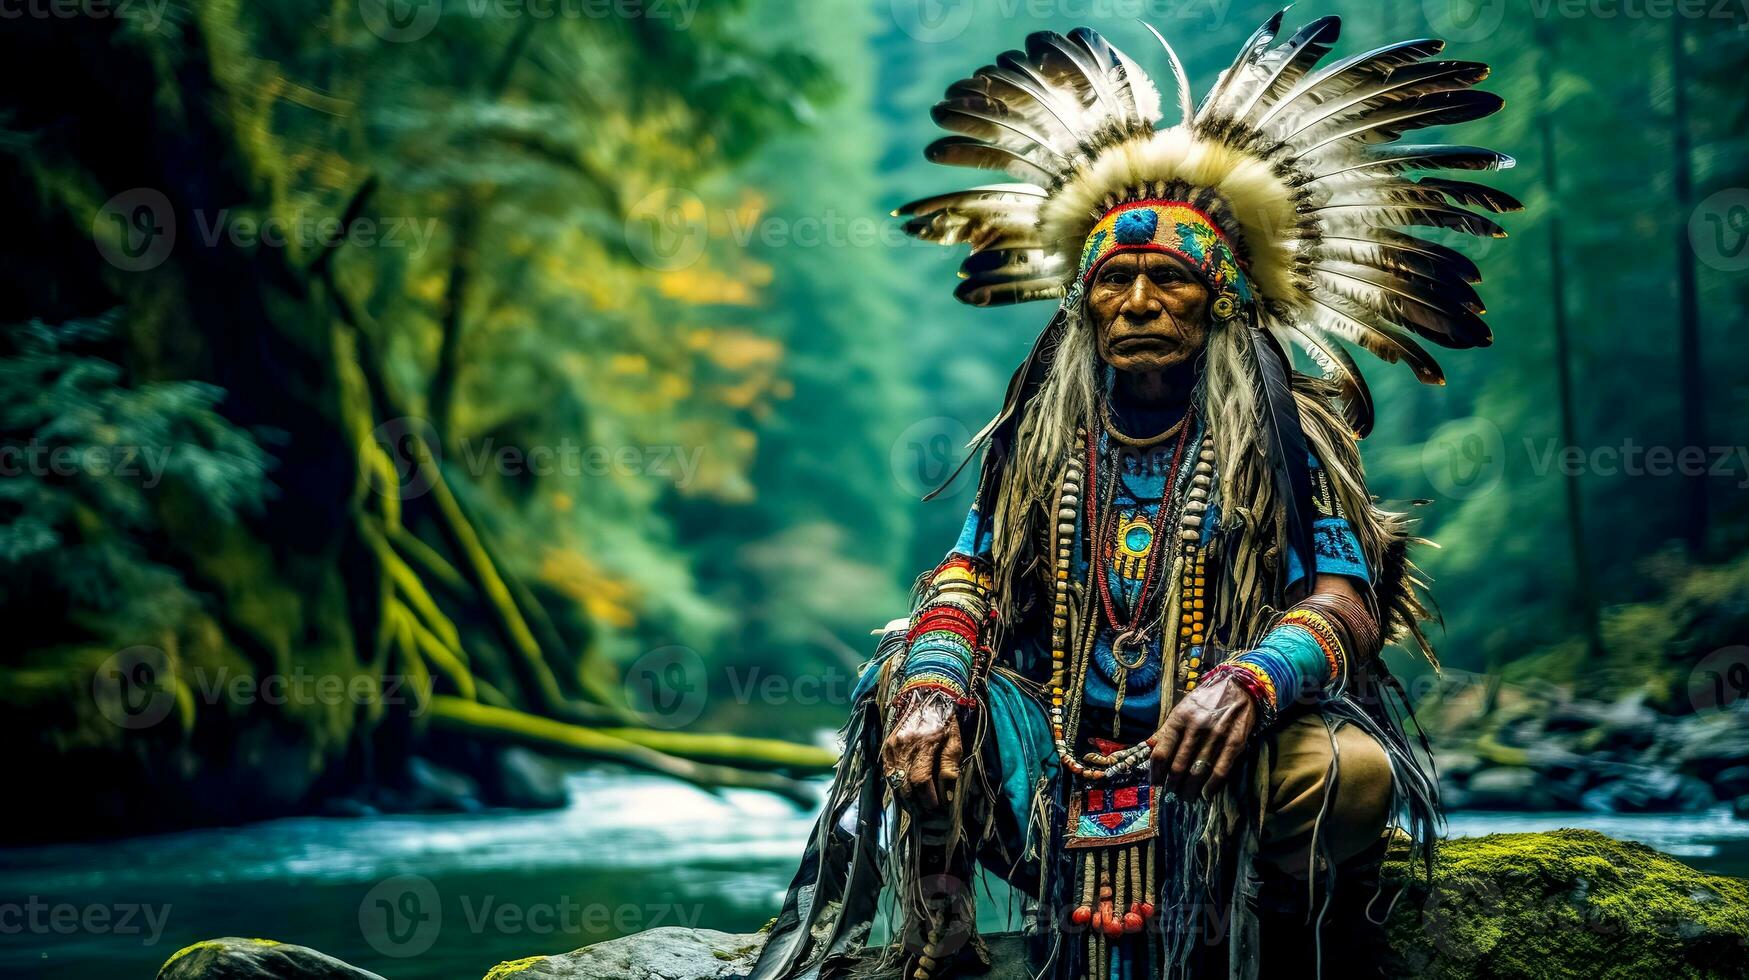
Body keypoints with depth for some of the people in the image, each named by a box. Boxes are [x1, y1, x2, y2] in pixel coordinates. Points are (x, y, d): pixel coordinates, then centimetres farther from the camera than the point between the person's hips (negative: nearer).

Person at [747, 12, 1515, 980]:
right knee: (911, 688, -14)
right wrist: (935, 685, -20)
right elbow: (967, 573, 4)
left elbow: (1346, 602, -9)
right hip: (1055, 747, 4)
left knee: (1354, 771, -32)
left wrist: (1245, 682, -32)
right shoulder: (1041, 433, 11)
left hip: (1224, 766, -3)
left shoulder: (1285, 433, 1)